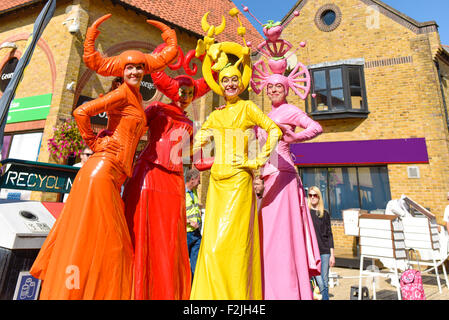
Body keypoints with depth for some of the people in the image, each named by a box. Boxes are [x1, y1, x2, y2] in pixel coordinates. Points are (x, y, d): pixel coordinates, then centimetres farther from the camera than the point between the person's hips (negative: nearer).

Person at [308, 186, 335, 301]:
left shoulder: (325, 214, 8)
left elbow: (329, 235, 8)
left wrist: (332, 254, 4)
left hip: (324, 251, 2)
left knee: (325, 282, 6)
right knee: (320, 283, -8)